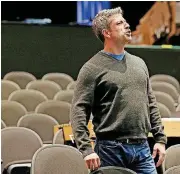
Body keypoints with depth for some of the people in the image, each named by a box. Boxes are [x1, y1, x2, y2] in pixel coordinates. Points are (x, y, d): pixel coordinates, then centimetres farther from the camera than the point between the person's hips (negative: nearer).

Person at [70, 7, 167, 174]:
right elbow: (79, 111, -10)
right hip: (110, 149, -5)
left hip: (142, 148, 5)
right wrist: (86, 149, -19)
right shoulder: (93, 68, -5)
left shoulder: (139, 63, 14)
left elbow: (151, 104, 19)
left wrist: (160, 138, 12)